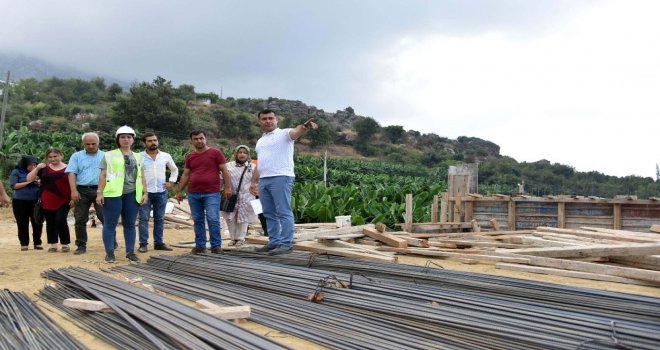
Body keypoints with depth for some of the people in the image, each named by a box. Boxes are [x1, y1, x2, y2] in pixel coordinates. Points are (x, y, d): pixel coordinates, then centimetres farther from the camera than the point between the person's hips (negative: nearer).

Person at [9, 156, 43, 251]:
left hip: (36, 202, 2)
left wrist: (39, 182, -8)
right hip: (20, 202, -2)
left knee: (37, 223, 4)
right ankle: (24, 244, 12)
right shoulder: (16, 172, 0)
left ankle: (37, 243, 13)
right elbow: (13, 186, -8)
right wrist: (28, 182, -13)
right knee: (23, 224, 4)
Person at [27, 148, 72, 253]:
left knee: (61, 220, -11)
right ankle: (53, 245, 18)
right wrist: (37, 168, -8)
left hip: (64, 201, -3)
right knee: (50, 223, 8)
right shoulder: (44, 169, 8)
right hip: (48, 202, 3)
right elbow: (29, 179, 5)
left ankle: (65, 244, 3)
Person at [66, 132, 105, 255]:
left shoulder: (105, 156, 10)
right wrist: (74, 191, -12)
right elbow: (72, 174, 0)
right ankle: (81, 246, 13)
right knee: (80, 220, 4)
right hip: (82, 191, 1)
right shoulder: (76, 156, 9)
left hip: (99, 190, -1)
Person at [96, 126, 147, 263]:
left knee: (130, 224, 7)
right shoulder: (109, 155, 5)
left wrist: (145, 193, 7)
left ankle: (130, 252, 14)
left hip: (132, 194, 3)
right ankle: (109, 252, 7)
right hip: (113, 193, -3)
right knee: (110, 224, 0)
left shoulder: (138, 157, 16)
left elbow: (141, 177, 16)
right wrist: (100, 192, -7)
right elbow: (103, 175, 1)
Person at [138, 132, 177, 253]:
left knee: (159, 219, 9)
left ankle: (159, 243, 16)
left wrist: (172, 182, 8)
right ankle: (143, 244, 4)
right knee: (144, 219, -1)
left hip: (161, 192, 3)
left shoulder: (165, 156, 7)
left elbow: (174, 169, 20)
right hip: (145, 192, -3)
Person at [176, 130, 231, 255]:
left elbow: (224, 171, -1)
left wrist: (228, 187, -8)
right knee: (197, 220, 8)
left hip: (212, 193, -4)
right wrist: (179, 191, 12)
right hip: (193, 194, 4)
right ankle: (200, 246, 17)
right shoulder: (189, 156, 11)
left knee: (213, 219, -8)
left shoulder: (215, 153, 0)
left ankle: (216, 246, 1)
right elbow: (185, 175, 16)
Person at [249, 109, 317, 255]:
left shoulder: (284, 133, -2)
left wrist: (305, 127, -45)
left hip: (281, 178, -8)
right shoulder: (260, 141, 23)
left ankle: (286, 244, -5)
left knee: (284, 213, -6)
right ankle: (274, 242, 19)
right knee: (269, 214, 11)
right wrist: (253, 181, 21)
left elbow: (296, 132, -23)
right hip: (263, 180, 8)